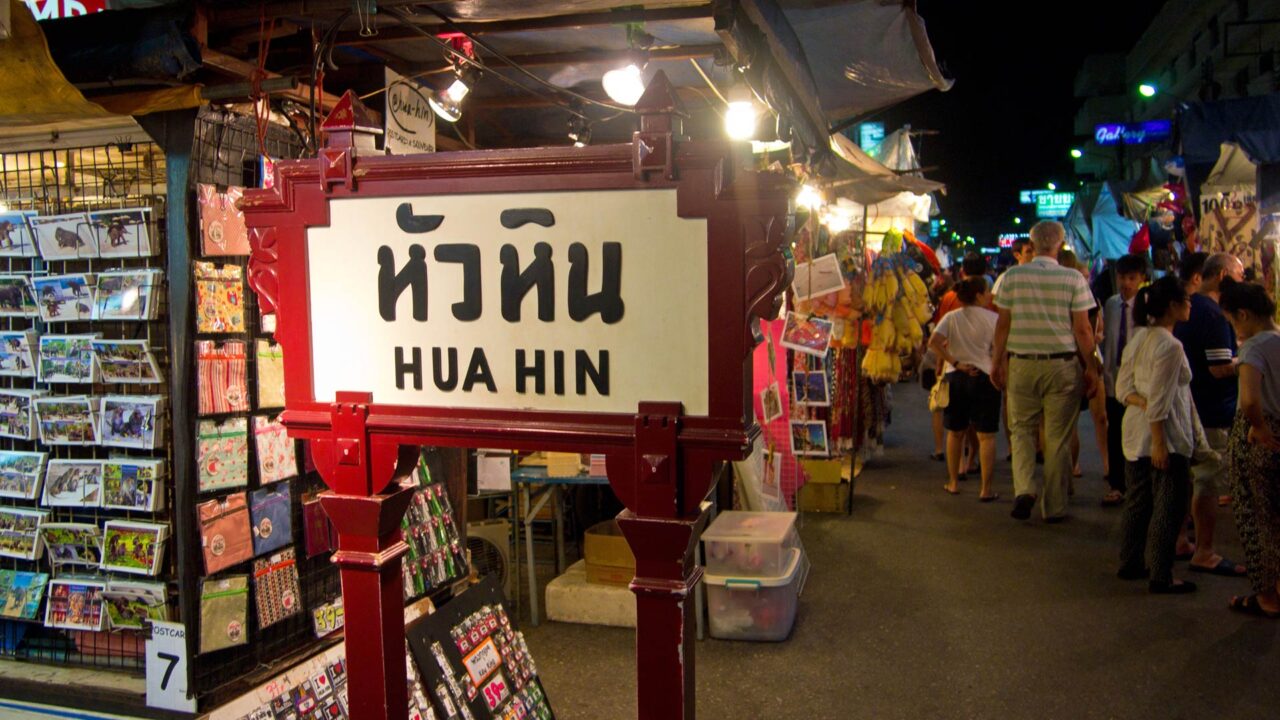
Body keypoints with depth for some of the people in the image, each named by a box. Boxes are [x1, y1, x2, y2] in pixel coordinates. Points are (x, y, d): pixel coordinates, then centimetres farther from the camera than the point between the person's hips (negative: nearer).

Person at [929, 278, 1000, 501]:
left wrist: (955, 363, -8)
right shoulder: (992, 318, -4)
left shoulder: (951, 318, 2)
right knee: (986, 435, 1)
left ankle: (953, 483, 23)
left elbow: (934, 342, -12)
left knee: (955, 432, 15)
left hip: (955, 377, 3)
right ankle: (986, 489, 0)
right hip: (984, 376, -3)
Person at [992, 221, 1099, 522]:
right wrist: (1089, 367, 6)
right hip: (1063, 365, -1)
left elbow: (1003, 324, 2)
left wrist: (998, 361, 12)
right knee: (1058, 437, 7)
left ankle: (1024, 488, -7)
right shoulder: (1073, 279, -5)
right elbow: (1083, 330, -4)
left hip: (1022, 364, 1)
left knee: (1022, 429, 13)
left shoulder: (1012, 276, -1)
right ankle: (1054, 507, 14)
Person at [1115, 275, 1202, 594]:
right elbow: (1159, 400, -20)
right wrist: (1159, 442, -18)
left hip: (1136, 429, 9)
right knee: (1168, 507, -1)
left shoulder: (1138, 338, 9)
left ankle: (1131, 564, 26)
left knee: (1138, 501, 17)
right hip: (1165, 435, -9)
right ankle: (1161, 577, 4)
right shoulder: (1170, 345, -17)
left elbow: (1122, 387, 9)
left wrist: (1143, 404, -6)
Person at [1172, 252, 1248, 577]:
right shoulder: (1214, 314, -19)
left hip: (1184, 407, 10)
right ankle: (1204, 554, 5)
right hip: (1211, 414, -10)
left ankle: (1180, 541, 25)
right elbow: (1221, 368, -24)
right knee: (1208, 483, -2)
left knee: (1185, 477, 17)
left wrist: (1238, 352, 21)